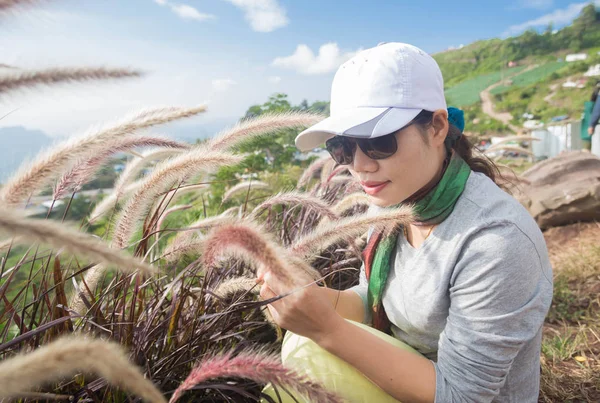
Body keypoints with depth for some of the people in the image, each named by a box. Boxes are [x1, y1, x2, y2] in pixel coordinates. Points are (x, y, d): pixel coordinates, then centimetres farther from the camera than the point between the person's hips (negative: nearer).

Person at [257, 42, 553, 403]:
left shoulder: (496, 241, -28)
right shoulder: (393, 200, -8)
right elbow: (373, 300, 2)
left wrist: (328, 329, -30)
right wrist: (317, 299, -16)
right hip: (403, 371, 5)